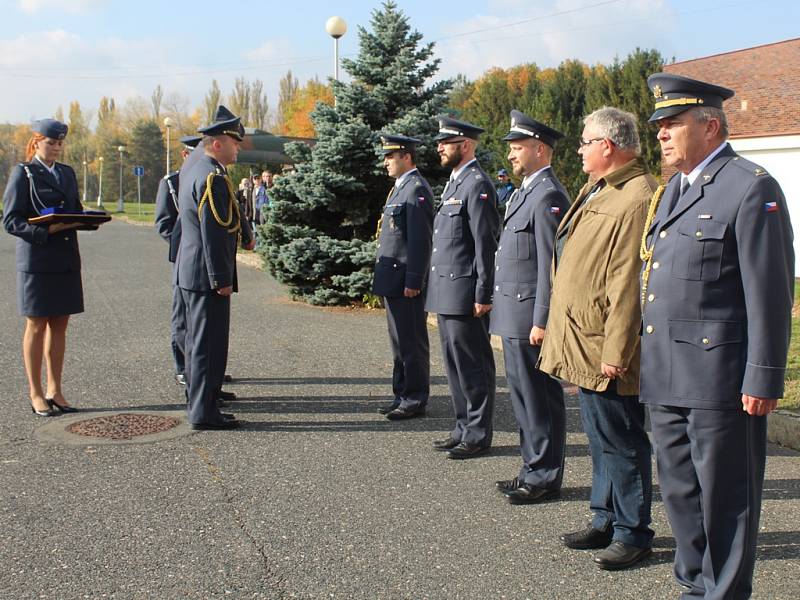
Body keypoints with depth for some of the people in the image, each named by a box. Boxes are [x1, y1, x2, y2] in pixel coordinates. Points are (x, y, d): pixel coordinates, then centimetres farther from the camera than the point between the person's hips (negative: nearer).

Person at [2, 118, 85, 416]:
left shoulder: (67, 172, 15)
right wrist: (47, 229, -21)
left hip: (67, 259, 6)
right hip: (36, 259, -6)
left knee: (60, 325, 8)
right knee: (36, 325, 1)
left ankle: (54, 391, 16)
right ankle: (36, 394, 9)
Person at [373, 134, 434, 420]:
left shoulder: (416, 189, -14)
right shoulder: (400, 187, 17)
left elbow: (420, 240, -19)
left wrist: (413, 281, -21)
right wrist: (385, 277, 18)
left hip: (405, 281, -10)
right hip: (392, 280, 10)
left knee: (412, 344, -2)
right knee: (399, 343, 15)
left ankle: (415, 401, 6)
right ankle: (402, 396, 24)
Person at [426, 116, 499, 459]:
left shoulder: (477, 186, -13)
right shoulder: (454, 183, 17)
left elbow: (486, 246, -17)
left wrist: (483, 296, -18)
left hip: (464, 294, -10)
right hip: (445, 294, 10)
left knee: (473, 366, -1)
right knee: (455, 365, 15)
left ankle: (478, 436, 9)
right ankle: (464, 428, 25)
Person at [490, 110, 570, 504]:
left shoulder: (548, 196, -15)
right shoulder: (526, 191, 17)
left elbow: (550, 264, -19)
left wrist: (541, 321, -20)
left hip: (530, 315, -10)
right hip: (513, 315, 10)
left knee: (540, 398, 0)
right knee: (523, 395, 16)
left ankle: (545, 478, 10)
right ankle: (533, 469, 27)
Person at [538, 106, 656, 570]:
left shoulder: (637, 199, -18)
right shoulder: (598, 190, 14)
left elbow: (629, 286, -22)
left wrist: (615, 352, -22)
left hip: (605, 351, -10)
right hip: (583, 345, 10)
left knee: (621, 441, 2)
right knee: (602, 439, 18)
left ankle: (633, 532, 16)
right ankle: (606, 520, 31)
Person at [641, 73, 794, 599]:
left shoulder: (751, 188, -10)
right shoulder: (672, 190, 16)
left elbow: (771, 294, -14)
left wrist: (763, 378, -16)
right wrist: (649, 360, 16)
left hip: (719, 377, -8)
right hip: (667, 377, 9)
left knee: (725, 496, 4)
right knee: (679, 489, 17)